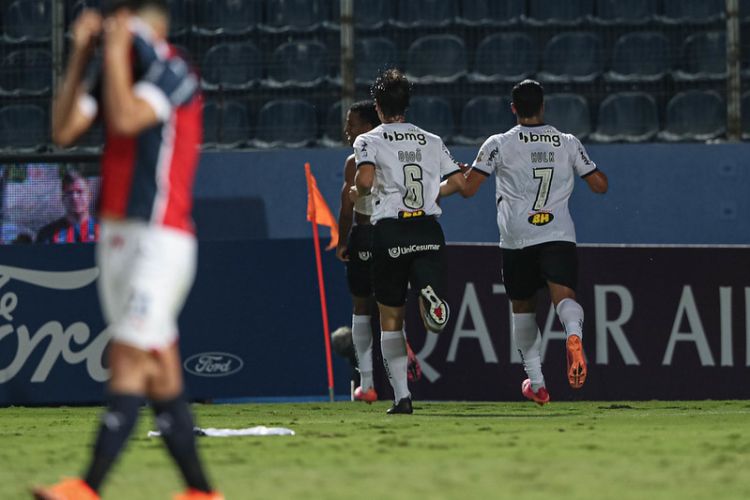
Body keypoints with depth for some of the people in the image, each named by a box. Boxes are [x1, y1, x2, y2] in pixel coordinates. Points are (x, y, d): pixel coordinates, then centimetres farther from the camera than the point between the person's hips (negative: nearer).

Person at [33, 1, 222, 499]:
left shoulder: (173, 71, -9)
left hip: (159, 238, -8)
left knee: (127, 362, -12)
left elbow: (126, 118, -24)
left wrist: (117, 50, -14)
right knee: (160, 374, 6)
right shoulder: (120, 70, 16)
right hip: (116, 233, 8)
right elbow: (64, 130, 11)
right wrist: (81, 55, 7)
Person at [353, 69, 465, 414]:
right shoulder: (431, 141, 15)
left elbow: (365, 179, -16)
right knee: (433, 320, -5)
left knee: (391, 319, 10)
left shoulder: (370, 140, 2)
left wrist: (360, 192, 7)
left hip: (390, 233, -2)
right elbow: (458, 182, 12)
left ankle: (401, 396, 5)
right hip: (428, 229, 2)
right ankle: (430, 295, -41)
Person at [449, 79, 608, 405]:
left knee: (523, 308, 17)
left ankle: (536, 381, 20)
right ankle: (573, 333, -49)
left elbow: (467, 188, 1)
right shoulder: (569, 144, 8)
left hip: (517, 240, 0)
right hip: (559, 236, 0)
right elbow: (600, 185, 14)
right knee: (564, 297, -13)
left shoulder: (499, 144, 1)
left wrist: (464, 172, 23)